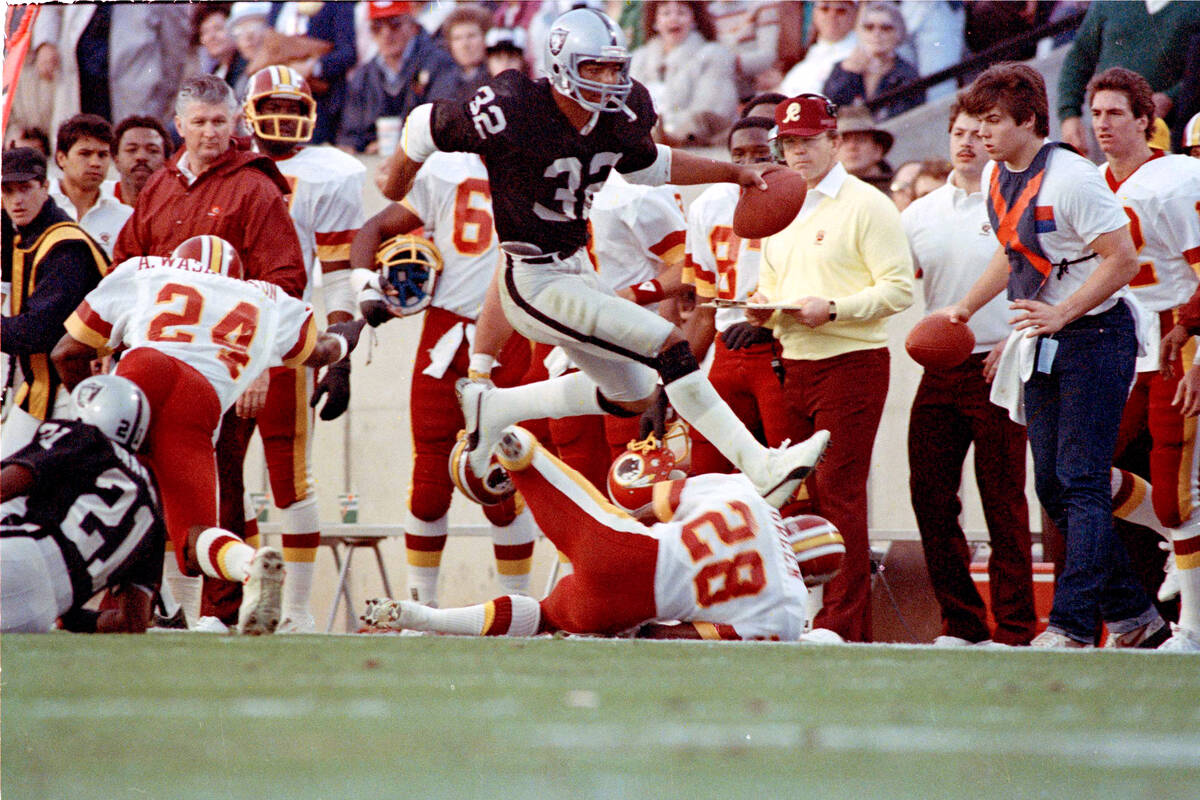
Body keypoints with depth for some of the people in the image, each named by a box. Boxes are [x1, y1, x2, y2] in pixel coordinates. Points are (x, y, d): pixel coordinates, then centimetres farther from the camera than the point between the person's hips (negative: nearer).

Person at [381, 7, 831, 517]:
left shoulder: (618, 117, -4)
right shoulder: (512, 115, -25)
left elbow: (647, 166, 18)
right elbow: (426, 128, -11)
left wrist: (731, 174, 10)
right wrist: (395, 196, 5)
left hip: (575, 268, 9)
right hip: (536, 284, -9)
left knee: (633, 397, 19)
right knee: (669, 346, -16)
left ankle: (493, 408, 27)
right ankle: (760, 467, -14)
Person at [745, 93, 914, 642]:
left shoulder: (867, 206, -4)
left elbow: (899, 288, -11)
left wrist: (833, 308, -21)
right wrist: (763, 307, 4)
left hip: (851, 363, -7)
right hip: (794, 365, 7)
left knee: (839, 494, -11)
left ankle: (845, 626, -11)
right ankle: (808, 621, 10)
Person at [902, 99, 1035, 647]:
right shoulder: (921, 214, 14)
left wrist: (1015, 340, -14)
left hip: (997, 367, -5)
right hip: (940, 369, 5)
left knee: (1003, 500, -4)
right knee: (930, 494, 3)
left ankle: (1013, 628, 0)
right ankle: (960, 622, 12)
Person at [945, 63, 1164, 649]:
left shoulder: (1070, 179, -19)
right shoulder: (995, 178, 8)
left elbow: (1122, 260, -19)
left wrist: (1060, 314, -24)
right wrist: (965, 309, 19)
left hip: (1093, 336, -9)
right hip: (1042, 346, 9)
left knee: (1081, 483, -12)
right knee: (1053, 487, 8)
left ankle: (1072, 623, -15)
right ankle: (1130, 613, 18)